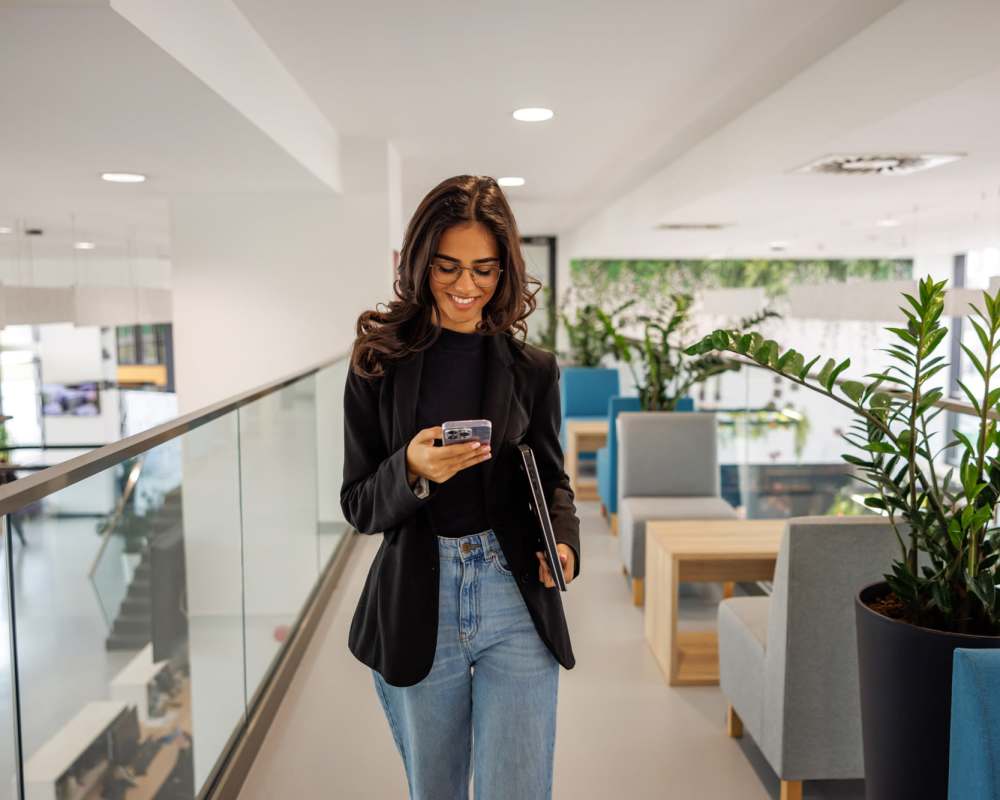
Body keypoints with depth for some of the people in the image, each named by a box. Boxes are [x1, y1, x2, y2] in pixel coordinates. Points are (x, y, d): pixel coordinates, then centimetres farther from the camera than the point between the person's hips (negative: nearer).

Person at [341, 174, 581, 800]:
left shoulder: (532, 368, 1)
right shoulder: (380, 365, -2)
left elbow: (551, 478, 10)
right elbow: (359, 507, -1)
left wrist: (563, 541, -11)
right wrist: (413, 470, -22)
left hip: (517, 605, 0)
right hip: (416, 609, 1)